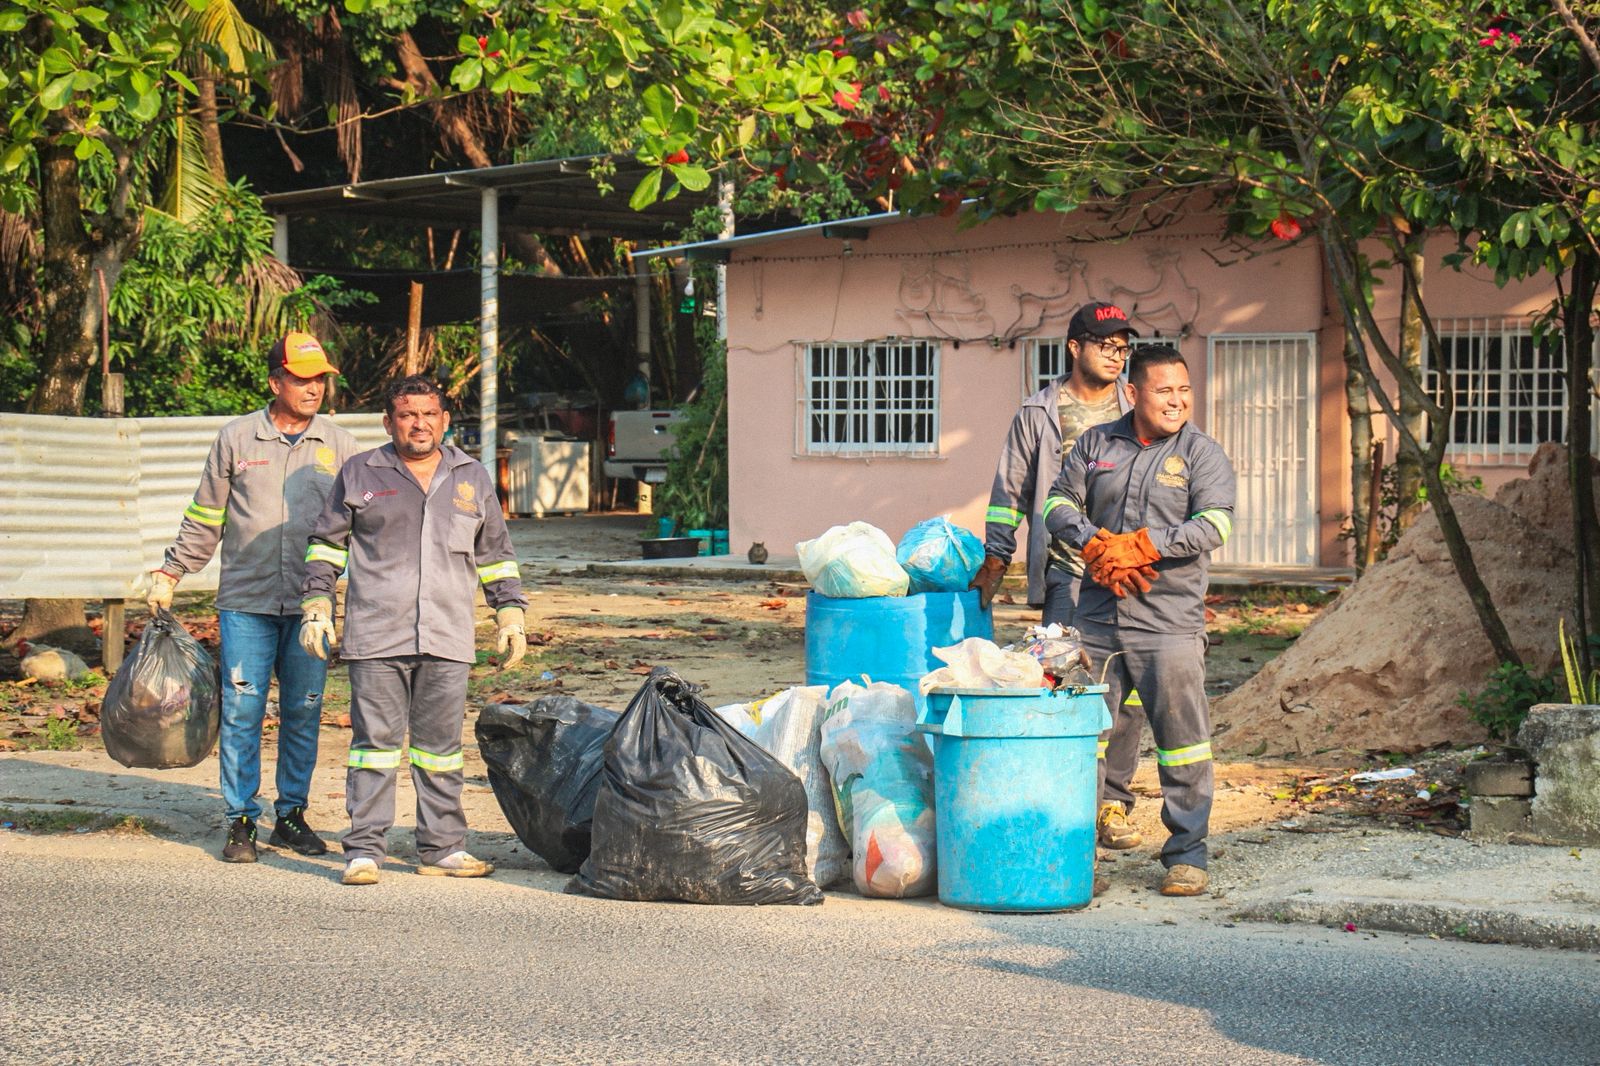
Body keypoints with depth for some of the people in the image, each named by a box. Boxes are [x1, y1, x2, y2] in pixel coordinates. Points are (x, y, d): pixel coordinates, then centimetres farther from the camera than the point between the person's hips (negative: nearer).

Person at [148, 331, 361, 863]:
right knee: (241, 710, -3)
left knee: (303, 711, 5)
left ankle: (292, 814, 16)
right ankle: (241, 819, 5)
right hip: (246, 602, -1)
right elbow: (204, 518, 13)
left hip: (310, 604, 1)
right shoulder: (236, 439, 5)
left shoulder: (339, 446, 8)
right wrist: (169, 574, 10)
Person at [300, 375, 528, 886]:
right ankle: (364, 850, 0)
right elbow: (326, 543, 12)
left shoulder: (472, 478, 13)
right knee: (375, 741, -3)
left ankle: (442, 847, 14)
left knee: (441, 745, 6)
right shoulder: (360, 474, 6)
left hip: (447, 640, 2)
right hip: (376, 637, -2)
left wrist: (511, 617, 15)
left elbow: (496, 554, 20)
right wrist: (317, 608, 5)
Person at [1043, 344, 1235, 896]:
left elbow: (1213, 525, -9)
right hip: (1097, 621, 3)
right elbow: (1060, 503, 8)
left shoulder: (1203, 453, 2)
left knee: (1182, 741, -3)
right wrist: (1098, 545, -10)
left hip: (1170, 626, -3)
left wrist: (1141, 547, -15)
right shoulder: (1096, 444, 12)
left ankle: (1187, 855, 5)